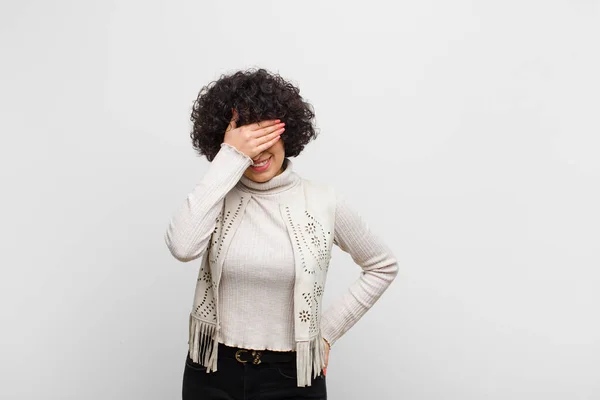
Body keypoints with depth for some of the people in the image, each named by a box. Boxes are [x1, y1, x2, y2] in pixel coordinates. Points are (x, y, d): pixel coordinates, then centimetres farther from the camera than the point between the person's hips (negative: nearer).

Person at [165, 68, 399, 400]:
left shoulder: (324, 202, -7)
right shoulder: (218, 196, -5)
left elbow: (383, 267, 5)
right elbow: (182, 248, -26)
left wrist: (329, 329, 0)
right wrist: (230, 158, -24)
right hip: (212, 373, 1)